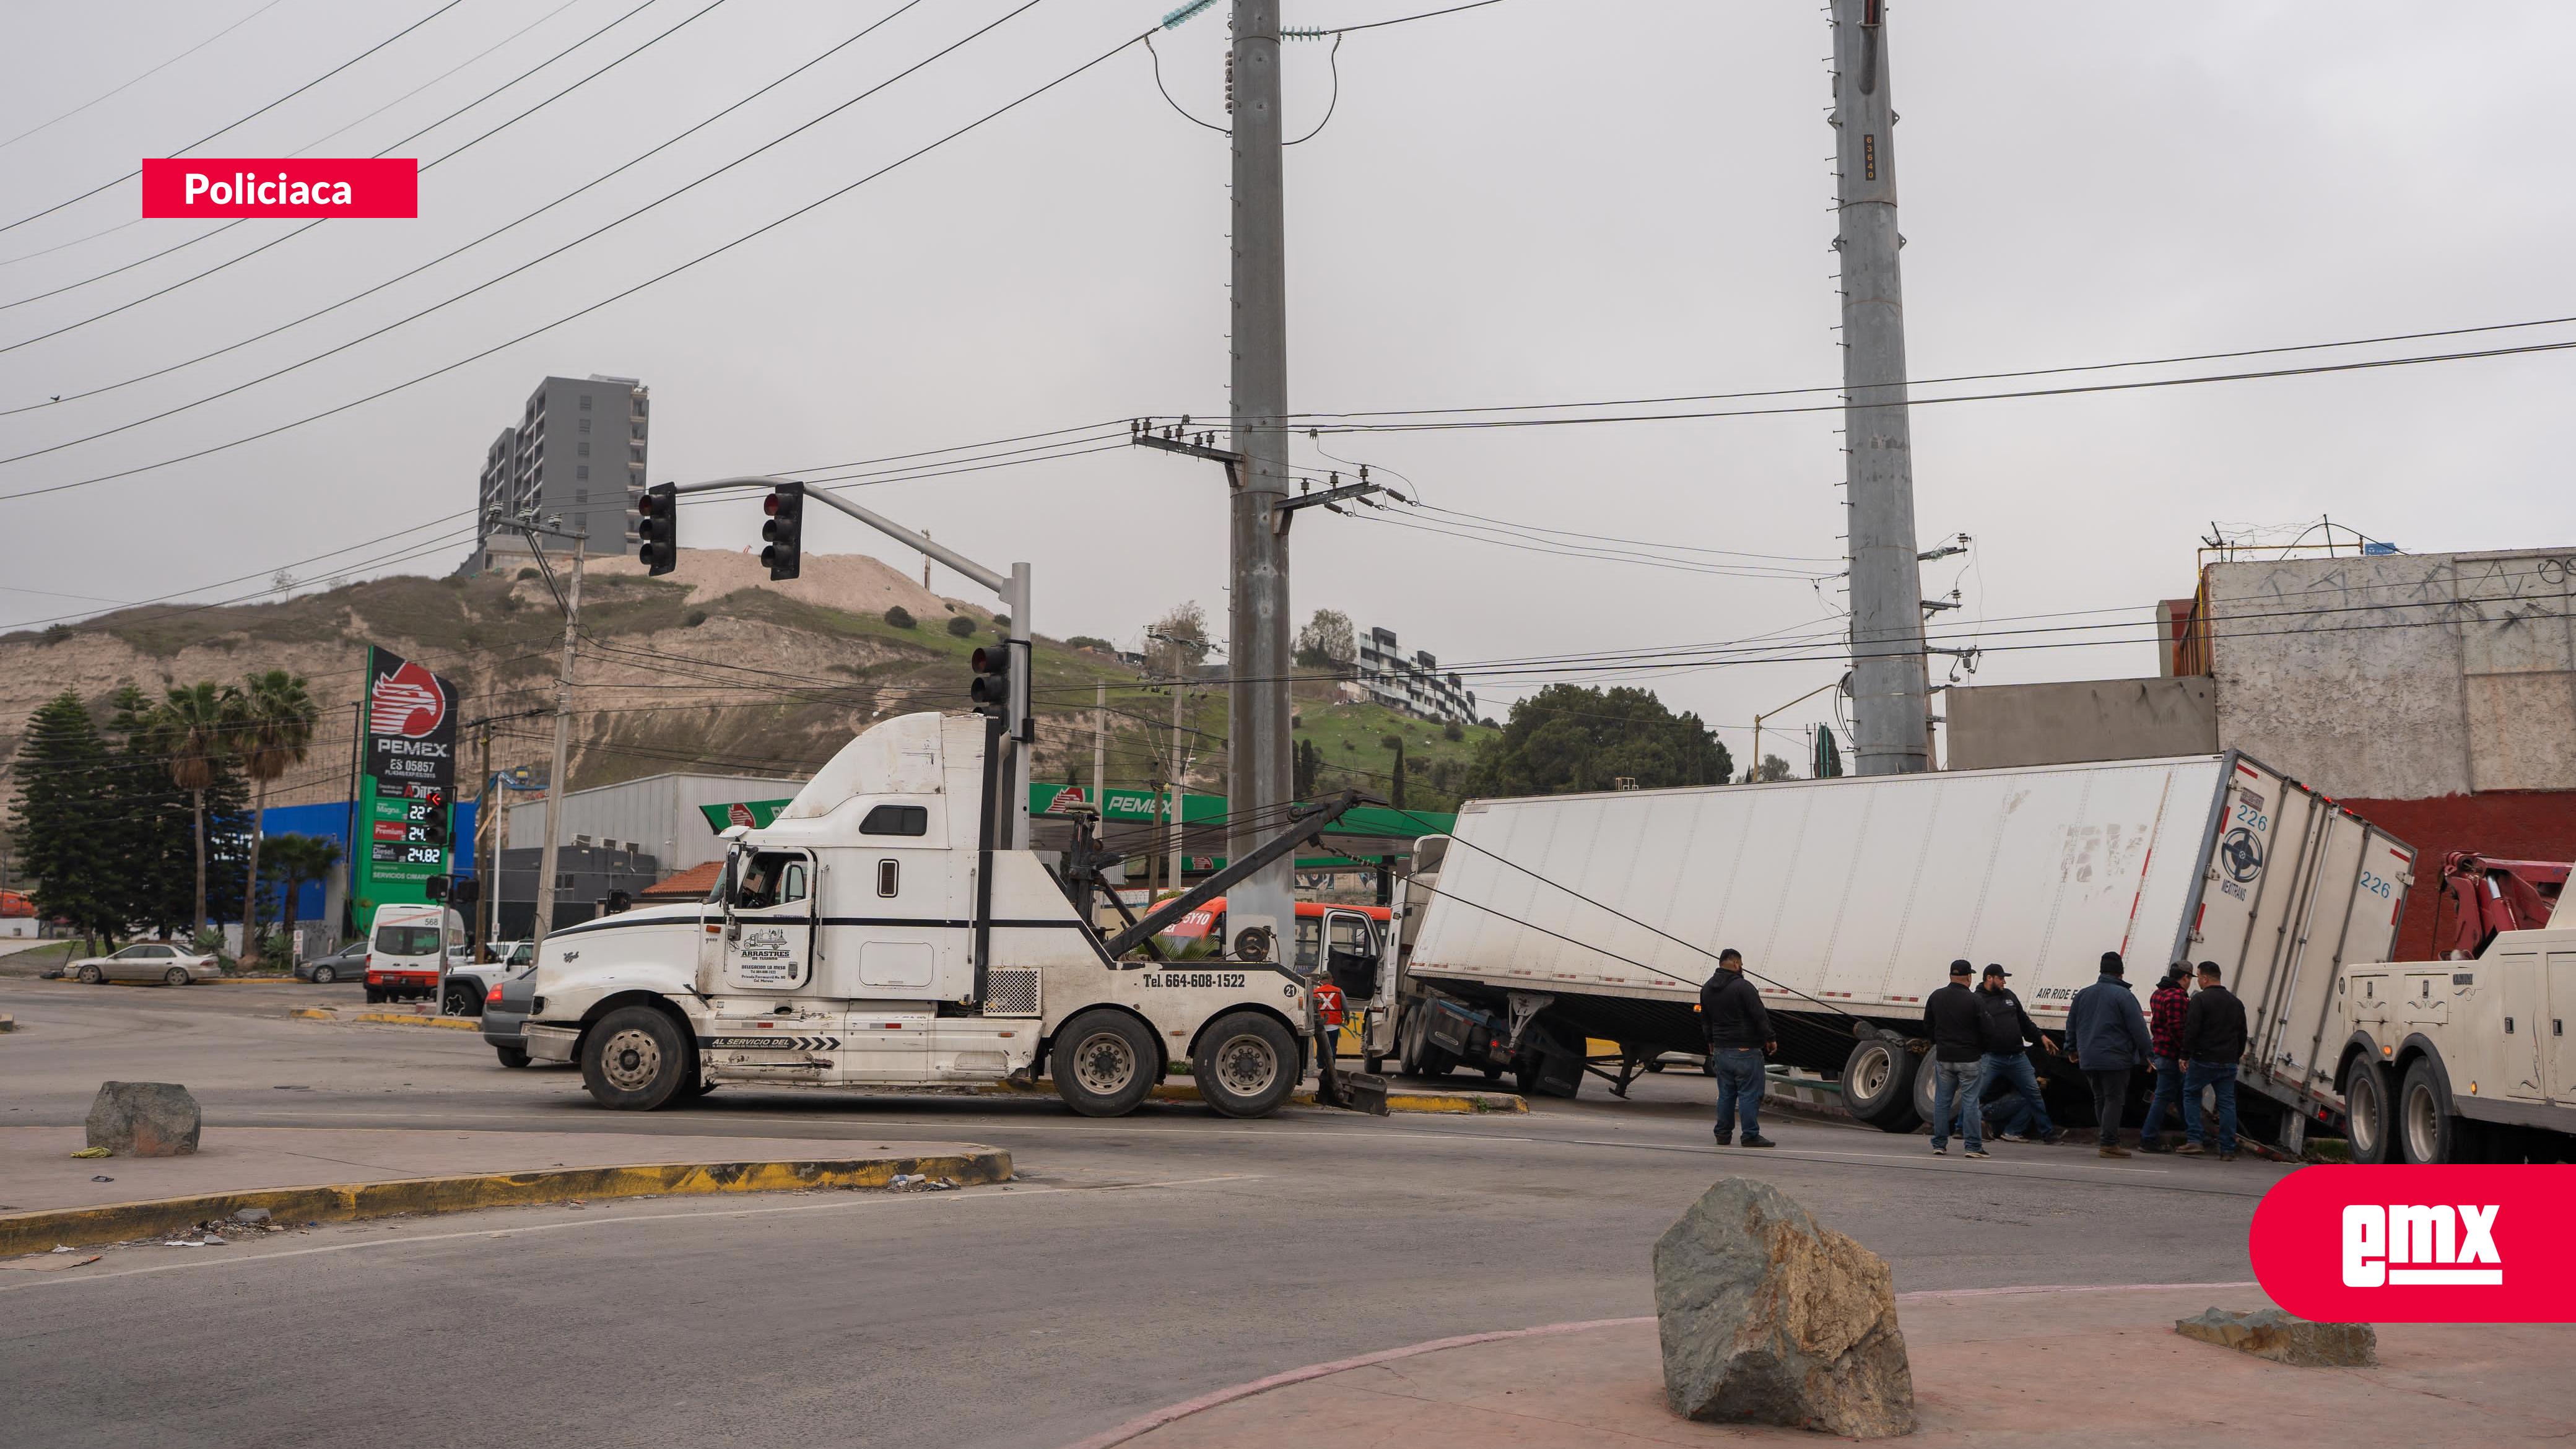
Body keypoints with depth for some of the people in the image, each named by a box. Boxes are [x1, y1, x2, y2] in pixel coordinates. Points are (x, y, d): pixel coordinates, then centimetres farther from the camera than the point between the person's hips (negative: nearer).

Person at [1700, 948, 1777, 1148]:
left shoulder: (1707, 989, 11)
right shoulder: (1742, 987, -15)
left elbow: (1705, 1020, 22)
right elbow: (1760, 1016, -15)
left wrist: (1712, 1043, 32)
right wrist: (1769, 1039, -4)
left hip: (1721, 1049, 7)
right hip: (1745, 1050, -7)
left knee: (1726, 1094, 13)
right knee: (1749, 1094, -3)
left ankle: (1723, 1135, 14)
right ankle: (1751, 1136, -2)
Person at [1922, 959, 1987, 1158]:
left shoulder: (1935, 997, 3)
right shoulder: (1974, 1000, -13)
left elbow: (1927, 1027, 11)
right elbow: (1985, 1030, -9)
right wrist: (1982, 1050, 10)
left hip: (1943, 1058, 4)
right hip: (1969, 1059, -4)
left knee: (1942, 1101, 10)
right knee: (1971, 1102, 0)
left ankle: (1939, 1144, 13)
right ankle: (1974, 1146, 0)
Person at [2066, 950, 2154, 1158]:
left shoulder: (2083, 994, 11)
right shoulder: (2124, 995, -9)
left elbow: (2071, 1024, 18)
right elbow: (2138, 1028, -11)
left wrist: (2072, 1049, 30)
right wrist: (2148, 1053, -3)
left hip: (2088, 1059, 6)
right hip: (2115, 1059, -6)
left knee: (2100, 1099, 13)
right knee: (2114, 1099, -3)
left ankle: (2110, 1141, 17)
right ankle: (2110, 1143, -5)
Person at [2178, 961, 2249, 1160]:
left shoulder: (2200, 999, -9)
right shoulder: (2236, 1002, 13)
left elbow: (2191, 1030, -15)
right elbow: (2242, 1034, 18)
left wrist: (2185, 1056, -10)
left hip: (2204, 1059, -5)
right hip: (2229, 1062, 5)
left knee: (2191, 1095, 9)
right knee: (2227, 1102, 6)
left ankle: (2194, 1140, -1)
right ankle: (2228, 1150, 5)